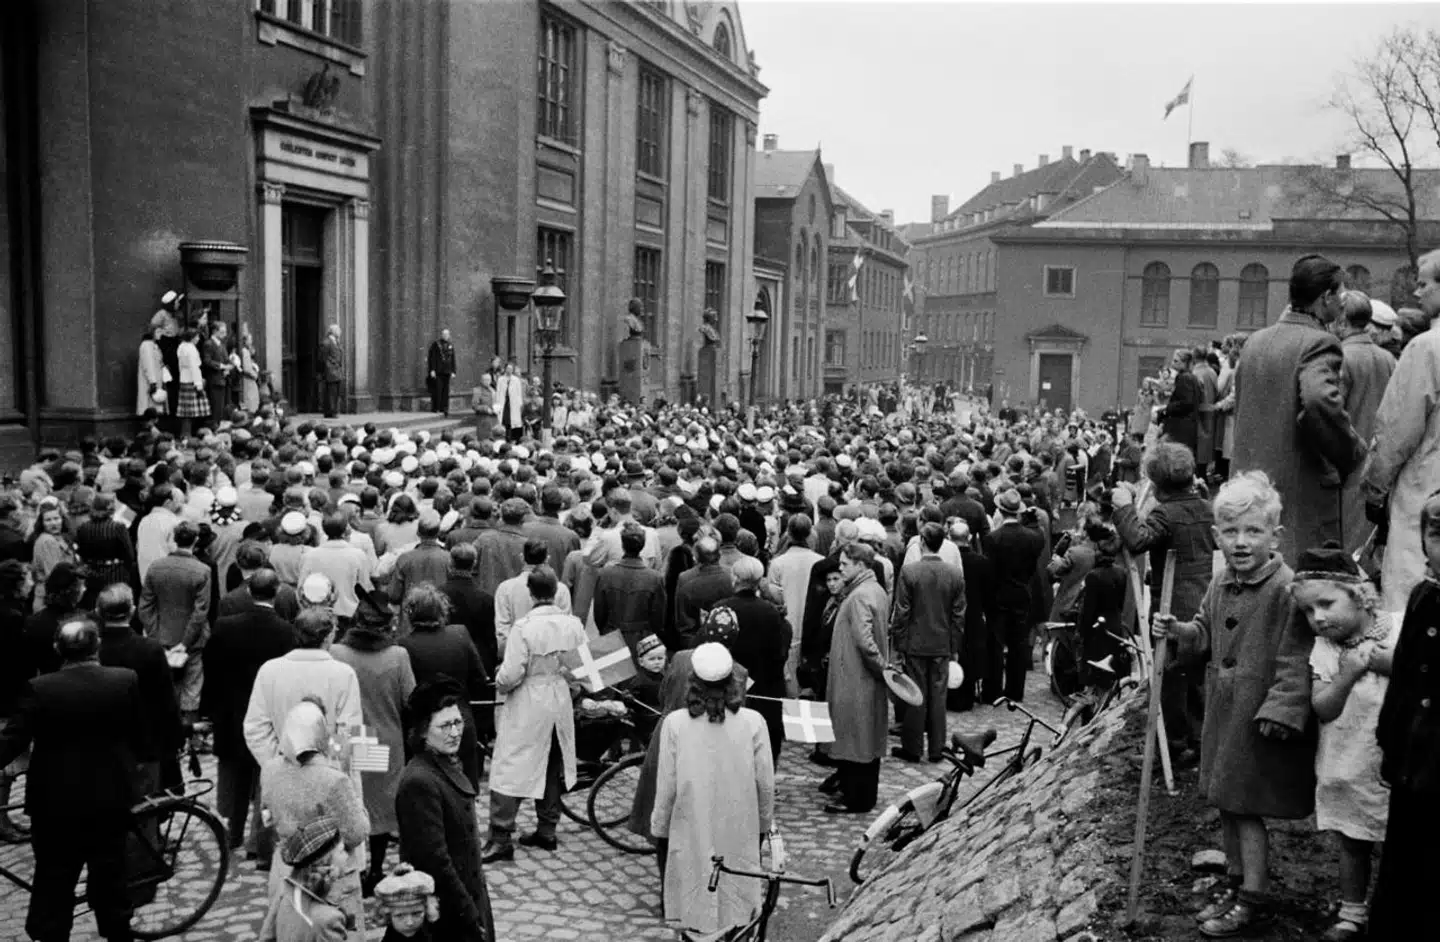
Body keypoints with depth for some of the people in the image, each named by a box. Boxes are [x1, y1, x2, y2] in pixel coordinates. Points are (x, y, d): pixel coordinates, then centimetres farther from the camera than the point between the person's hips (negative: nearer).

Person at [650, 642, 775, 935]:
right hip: (740, 831, 1)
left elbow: (667, 785, -8)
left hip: (693, 831, 0)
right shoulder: (753, 721, -12)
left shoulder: (675, 723, -14)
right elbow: (765, 782, -5)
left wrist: (660, 828, 7)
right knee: (738, 887, 17)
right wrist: (765, 821, 12)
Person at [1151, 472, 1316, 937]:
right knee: (1227, 803, 17)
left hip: (1261, 720, -8)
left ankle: (1255, 898, 16)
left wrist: (1280, 709, -24)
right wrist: (1180, 633, 1)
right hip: (1223, 711, 8)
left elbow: (1295, 660, -21)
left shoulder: (1287, 588, -18)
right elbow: (1207, 636, 19)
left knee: (1247, 807, 1)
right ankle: (1235, 881, 33)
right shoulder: (1221, 585, 6)